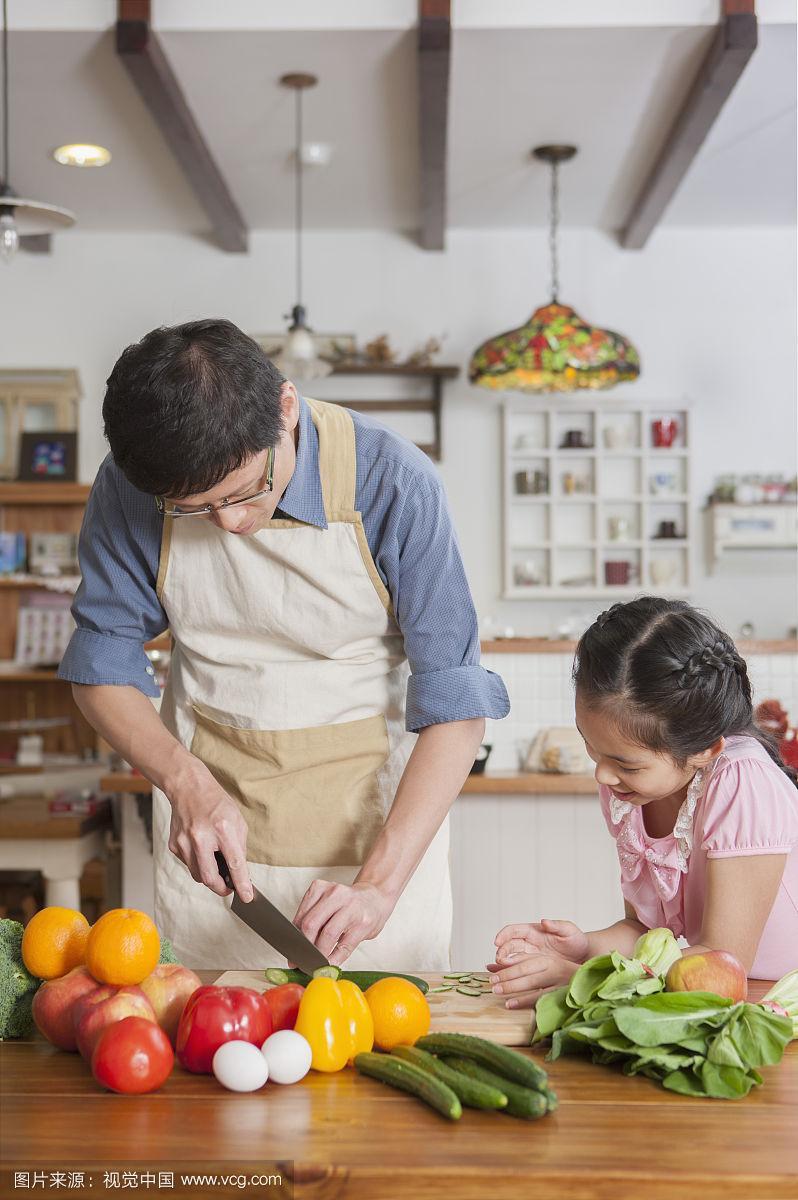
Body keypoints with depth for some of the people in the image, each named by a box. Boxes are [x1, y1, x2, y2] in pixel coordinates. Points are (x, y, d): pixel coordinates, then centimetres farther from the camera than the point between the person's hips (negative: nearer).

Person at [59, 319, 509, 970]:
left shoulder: (393, 482, -22)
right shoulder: (129, 487, -14)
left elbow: (456, 706, -19)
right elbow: (103, 665, -3)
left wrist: (379, 884, -27)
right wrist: (187, 783, -21)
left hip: (381, 809, -1)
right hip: (208, 801, 2)